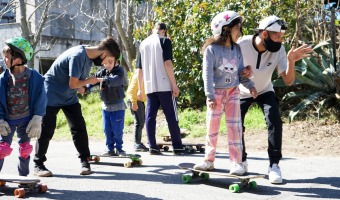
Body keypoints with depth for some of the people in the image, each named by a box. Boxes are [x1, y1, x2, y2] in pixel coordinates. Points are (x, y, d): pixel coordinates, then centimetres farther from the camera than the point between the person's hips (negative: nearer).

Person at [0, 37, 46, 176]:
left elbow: (41, 99, -6)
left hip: (26, 120, 0)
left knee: (25, 149, 9)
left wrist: (37, 119, -8)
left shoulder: (34, 77, -11)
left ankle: (24, 177, 24)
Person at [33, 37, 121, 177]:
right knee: (46, 130, -2)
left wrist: (80, 86, -4)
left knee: (79, 128, 1)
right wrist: (89, 81, -11)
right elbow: (73, 83, -26)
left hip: (69, 97, 8)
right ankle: (38, 165, 8)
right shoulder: (78, 56, -29)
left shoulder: (89, 55, -1)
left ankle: (84, 161, 8)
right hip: (51, 95, -8)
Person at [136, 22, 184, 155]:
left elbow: (140, 69, 14)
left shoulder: (143, 44, 14)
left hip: (149, 87, 4)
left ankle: (152, 147, 3)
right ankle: (177, 147, 3)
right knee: (171, 116, 1)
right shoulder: (164, 41, -2)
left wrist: (140, 89, 19)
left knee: (150, 116, 6)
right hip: (164, 86, -4)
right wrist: (174, 84, -10)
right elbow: (167, 63, -12)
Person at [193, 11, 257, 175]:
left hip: (233, 92, 3)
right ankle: (209, 160, 19)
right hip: (216, 93, -3)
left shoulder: (236, 49, 2)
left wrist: (250, 86, -5)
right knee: (212, 128, 7)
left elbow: (240, 71, 9)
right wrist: (210, 96, -23)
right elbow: (207, 74, -17)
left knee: (235, 127, -3)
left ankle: (236, 162, 2)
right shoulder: (211, 49, -14)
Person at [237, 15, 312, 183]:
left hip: (265, 91, 0)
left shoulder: (279, 50, -23)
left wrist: (291, 61, -41)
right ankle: (241, 161, 25)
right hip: (242, 93, 0)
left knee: (275, 122, -20)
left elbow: (288, 81, -23)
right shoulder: (241, 45, -29)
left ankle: (274, 165, -11)